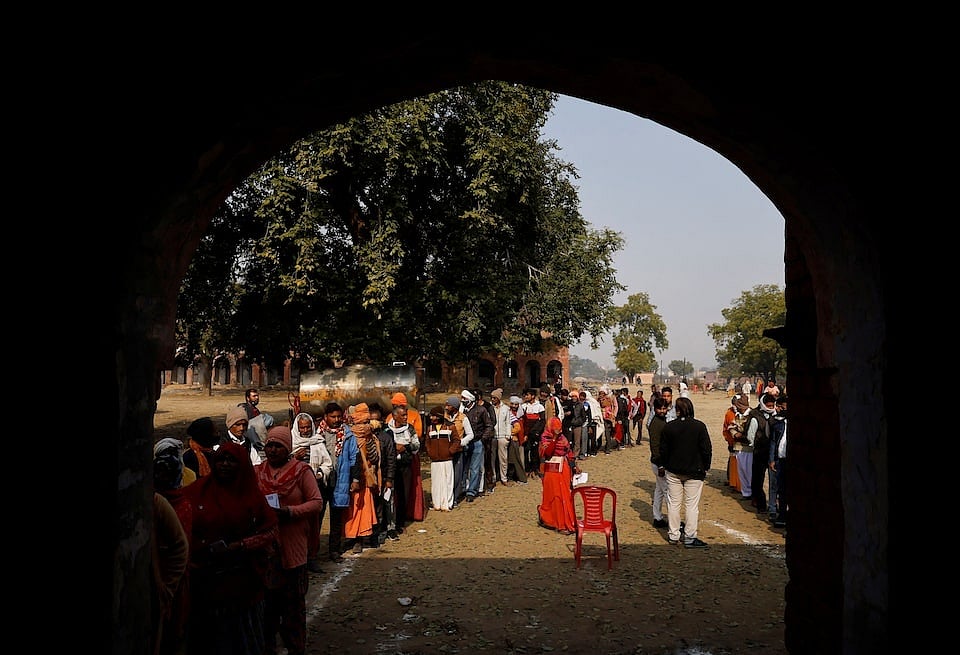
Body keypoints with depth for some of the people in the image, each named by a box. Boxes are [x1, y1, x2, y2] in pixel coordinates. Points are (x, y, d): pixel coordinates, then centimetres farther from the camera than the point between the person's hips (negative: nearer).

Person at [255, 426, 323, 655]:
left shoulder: (302, 470, -5)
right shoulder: (258, 472, 6)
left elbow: (317, 502, -6)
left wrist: (290, 511, -19)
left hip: (292, 544, -3)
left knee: (294, 600, 6)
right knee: (267, 596, 11)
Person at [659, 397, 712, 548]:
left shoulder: (668, 427, -6)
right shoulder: (700, 426, -11)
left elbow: (663, 450, 1)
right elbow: (707, 450, -8)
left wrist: (664, 466, 15)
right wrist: (705, 467, 5)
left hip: (673, 471, 2)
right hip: (694, 472, -2)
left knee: (673, 503, 12)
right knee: (692, 504, 4)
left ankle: (673, 535, 18)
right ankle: (690, 537, 7)